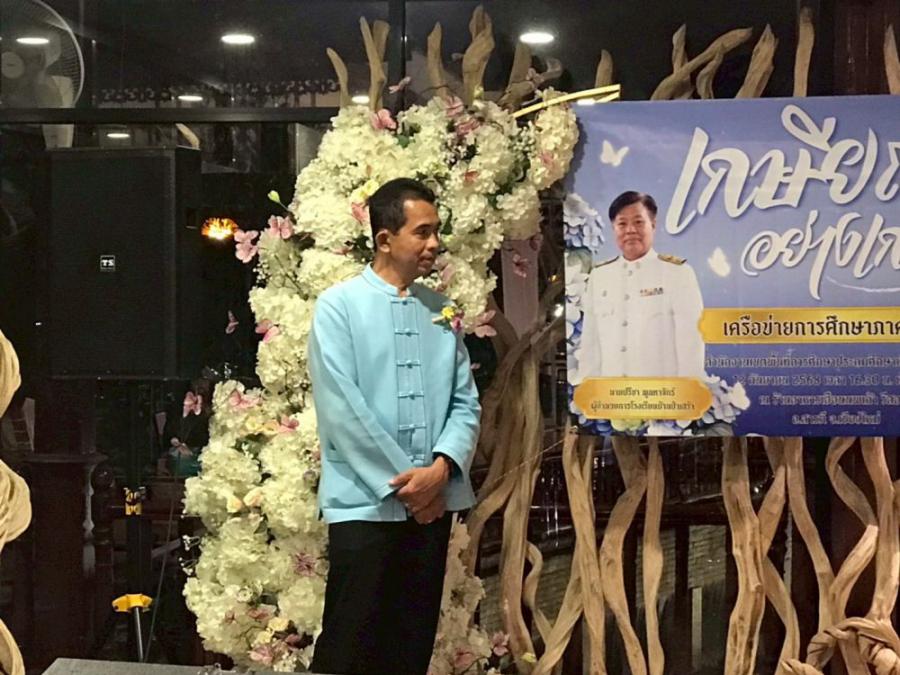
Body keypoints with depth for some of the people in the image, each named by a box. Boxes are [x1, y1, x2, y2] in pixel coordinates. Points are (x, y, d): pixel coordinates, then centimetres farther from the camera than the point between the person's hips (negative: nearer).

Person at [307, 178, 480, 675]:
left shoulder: (441, 311, 10)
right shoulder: (339, 306, -4)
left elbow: (466, 402, 8)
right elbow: (341, 408, -11)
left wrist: (442, 467, -10)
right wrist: (403, 483, -12)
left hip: (433, 501, 5)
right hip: (365, 503, -5)